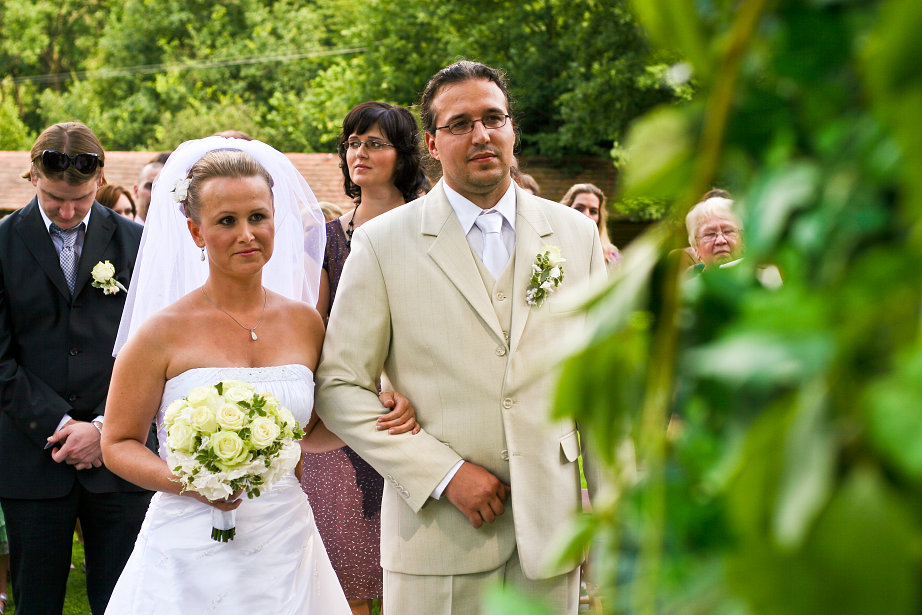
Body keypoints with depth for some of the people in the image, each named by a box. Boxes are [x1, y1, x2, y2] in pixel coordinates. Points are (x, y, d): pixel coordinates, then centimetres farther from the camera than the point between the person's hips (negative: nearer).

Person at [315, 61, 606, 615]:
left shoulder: (576, 235, 8)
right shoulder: (382, 243, -1)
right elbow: (339, 387, -4)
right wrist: (443, 474, -11)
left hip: (550, 530, 2)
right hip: (438, 538, -2)